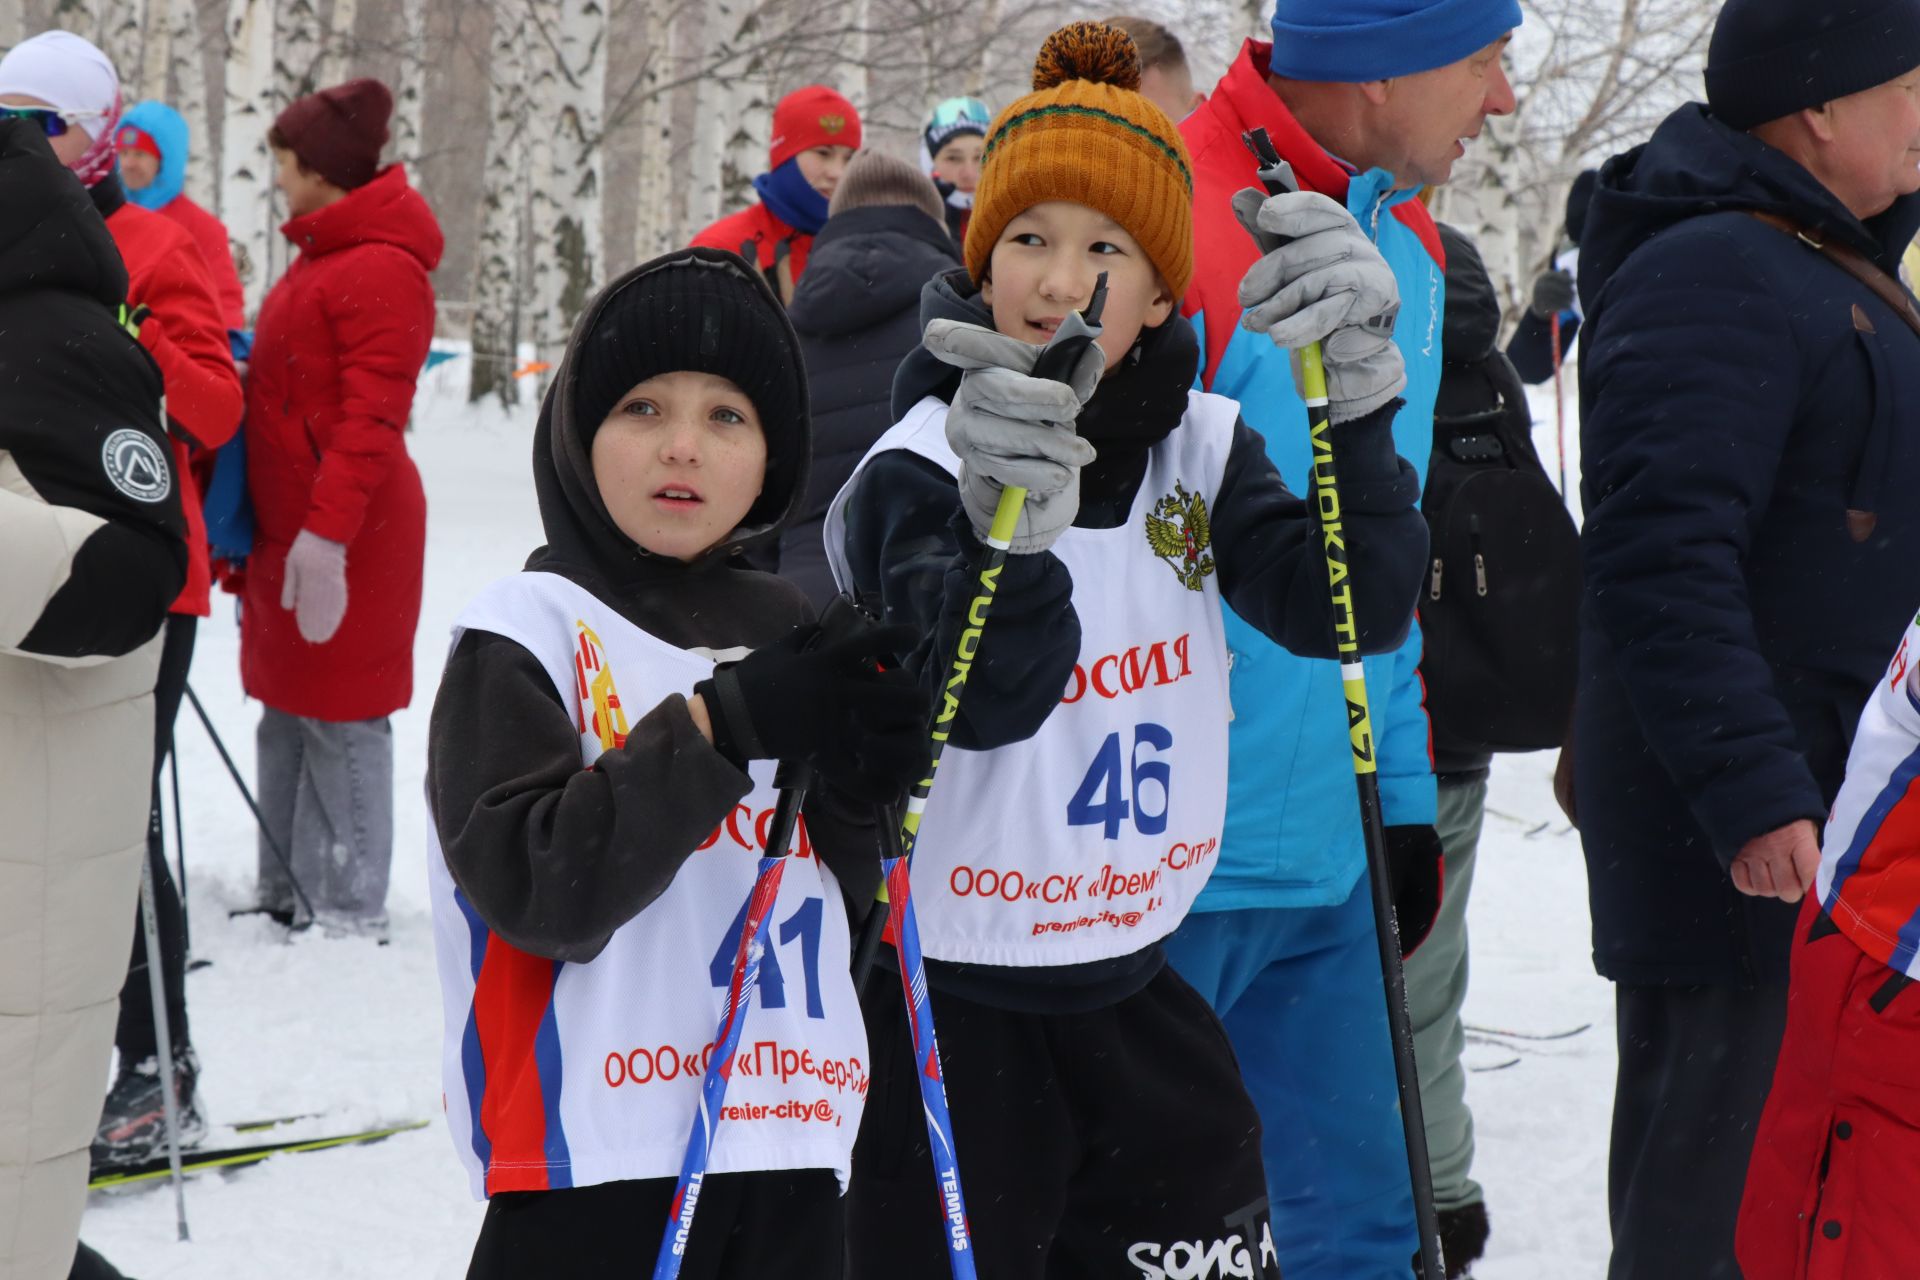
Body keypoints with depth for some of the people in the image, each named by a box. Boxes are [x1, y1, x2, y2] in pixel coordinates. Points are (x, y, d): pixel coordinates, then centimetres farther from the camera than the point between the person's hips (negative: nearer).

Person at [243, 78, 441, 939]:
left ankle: (350, 916, 1)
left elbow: (371, 415, -23)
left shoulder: (379, 269, -16)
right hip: (289, 527, 10)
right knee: (289, 713, 14)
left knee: (340, 718, -5)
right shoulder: (322, 256, 16)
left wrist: (328, 531, -28)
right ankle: (286, 898, 22)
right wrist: (265, 524, 22)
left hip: (343, 538, -10)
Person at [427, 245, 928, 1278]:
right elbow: (535, 890, -18)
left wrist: (858, 787, -5)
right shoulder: (524, 632, -6)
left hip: (794, 1150, 6)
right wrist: (722, 727, -22)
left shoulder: (788, 629, 11)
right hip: (601, 1156, -5)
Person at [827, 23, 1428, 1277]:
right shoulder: (918, 467, -15)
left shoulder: (1198, 445, 1)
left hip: (1134, 995, 5)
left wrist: (1355, 389, -26)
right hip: (944, 1016, -5)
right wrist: (1011, 528, -51)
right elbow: (988, 700, -31)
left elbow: (1357, 607, -12)